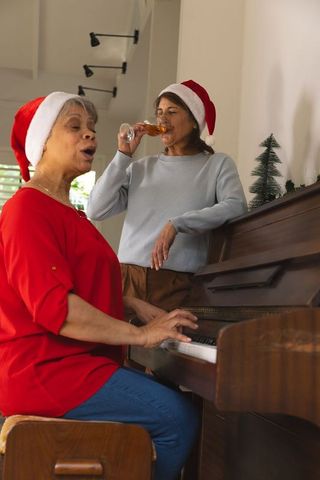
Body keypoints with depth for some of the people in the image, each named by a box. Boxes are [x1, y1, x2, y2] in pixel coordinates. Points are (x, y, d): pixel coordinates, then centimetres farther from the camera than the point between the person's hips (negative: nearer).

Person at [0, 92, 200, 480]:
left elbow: (100, 292, 22)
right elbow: (53, 308, -22)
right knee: (178, 417, -19)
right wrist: (141, 334, -18)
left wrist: (159, 319, 9)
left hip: (74, 362, 10)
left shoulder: (68, 212, 22)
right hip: (45, 371, -10)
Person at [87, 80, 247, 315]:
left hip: (178, 284, -2)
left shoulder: (217, 164, 8)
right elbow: (96, 211, 5)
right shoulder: (141, 168, 15)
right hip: (128, 278, 2)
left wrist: (176, 224, -19)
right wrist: (123, 156, 2)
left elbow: (236, 207, -11)